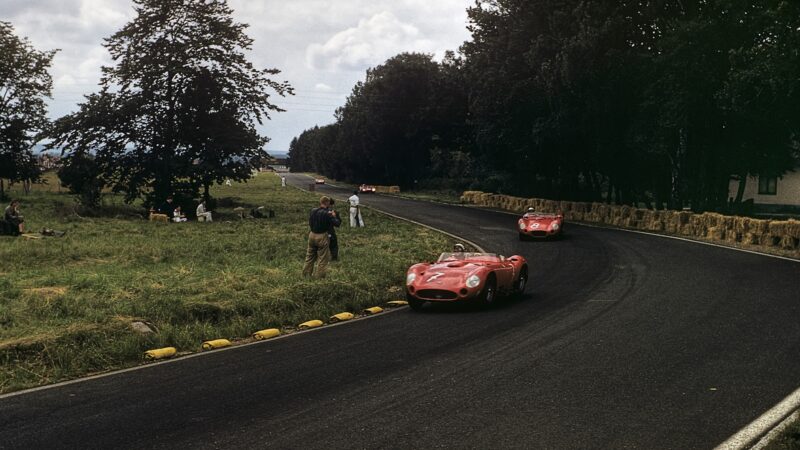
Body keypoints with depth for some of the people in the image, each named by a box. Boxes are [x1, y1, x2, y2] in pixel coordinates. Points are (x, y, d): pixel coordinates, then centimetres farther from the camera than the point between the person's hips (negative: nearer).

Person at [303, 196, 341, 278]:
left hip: (312, 235, 6)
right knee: (322, 258, 5)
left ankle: (306, 274, 24)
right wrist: (333, 216, 0)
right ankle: (320, 276, 7)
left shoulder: (313, 211, 0)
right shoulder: (327, 214, -17)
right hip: (322, 237, -6)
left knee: (310, 256, 18)